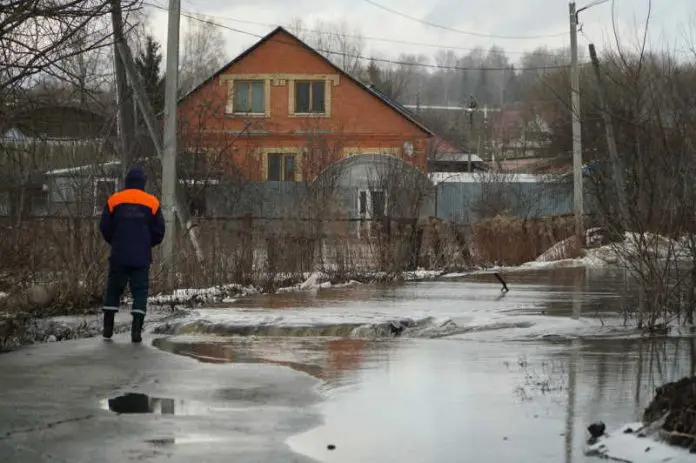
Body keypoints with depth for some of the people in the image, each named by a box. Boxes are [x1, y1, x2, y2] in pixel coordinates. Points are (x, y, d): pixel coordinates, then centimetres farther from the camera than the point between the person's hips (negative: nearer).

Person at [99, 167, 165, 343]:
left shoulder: (114, 200, 0)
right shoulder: (152, 202, 0)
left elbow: (105, 227, 2)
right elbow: (159, 231, 2)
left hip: (119, 256, 1)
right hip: (142, 257, -1)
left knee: (114, 289, 13)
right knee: (140, 290, 3)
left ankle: (108, 328, 13)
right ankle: (136, 330, -9)